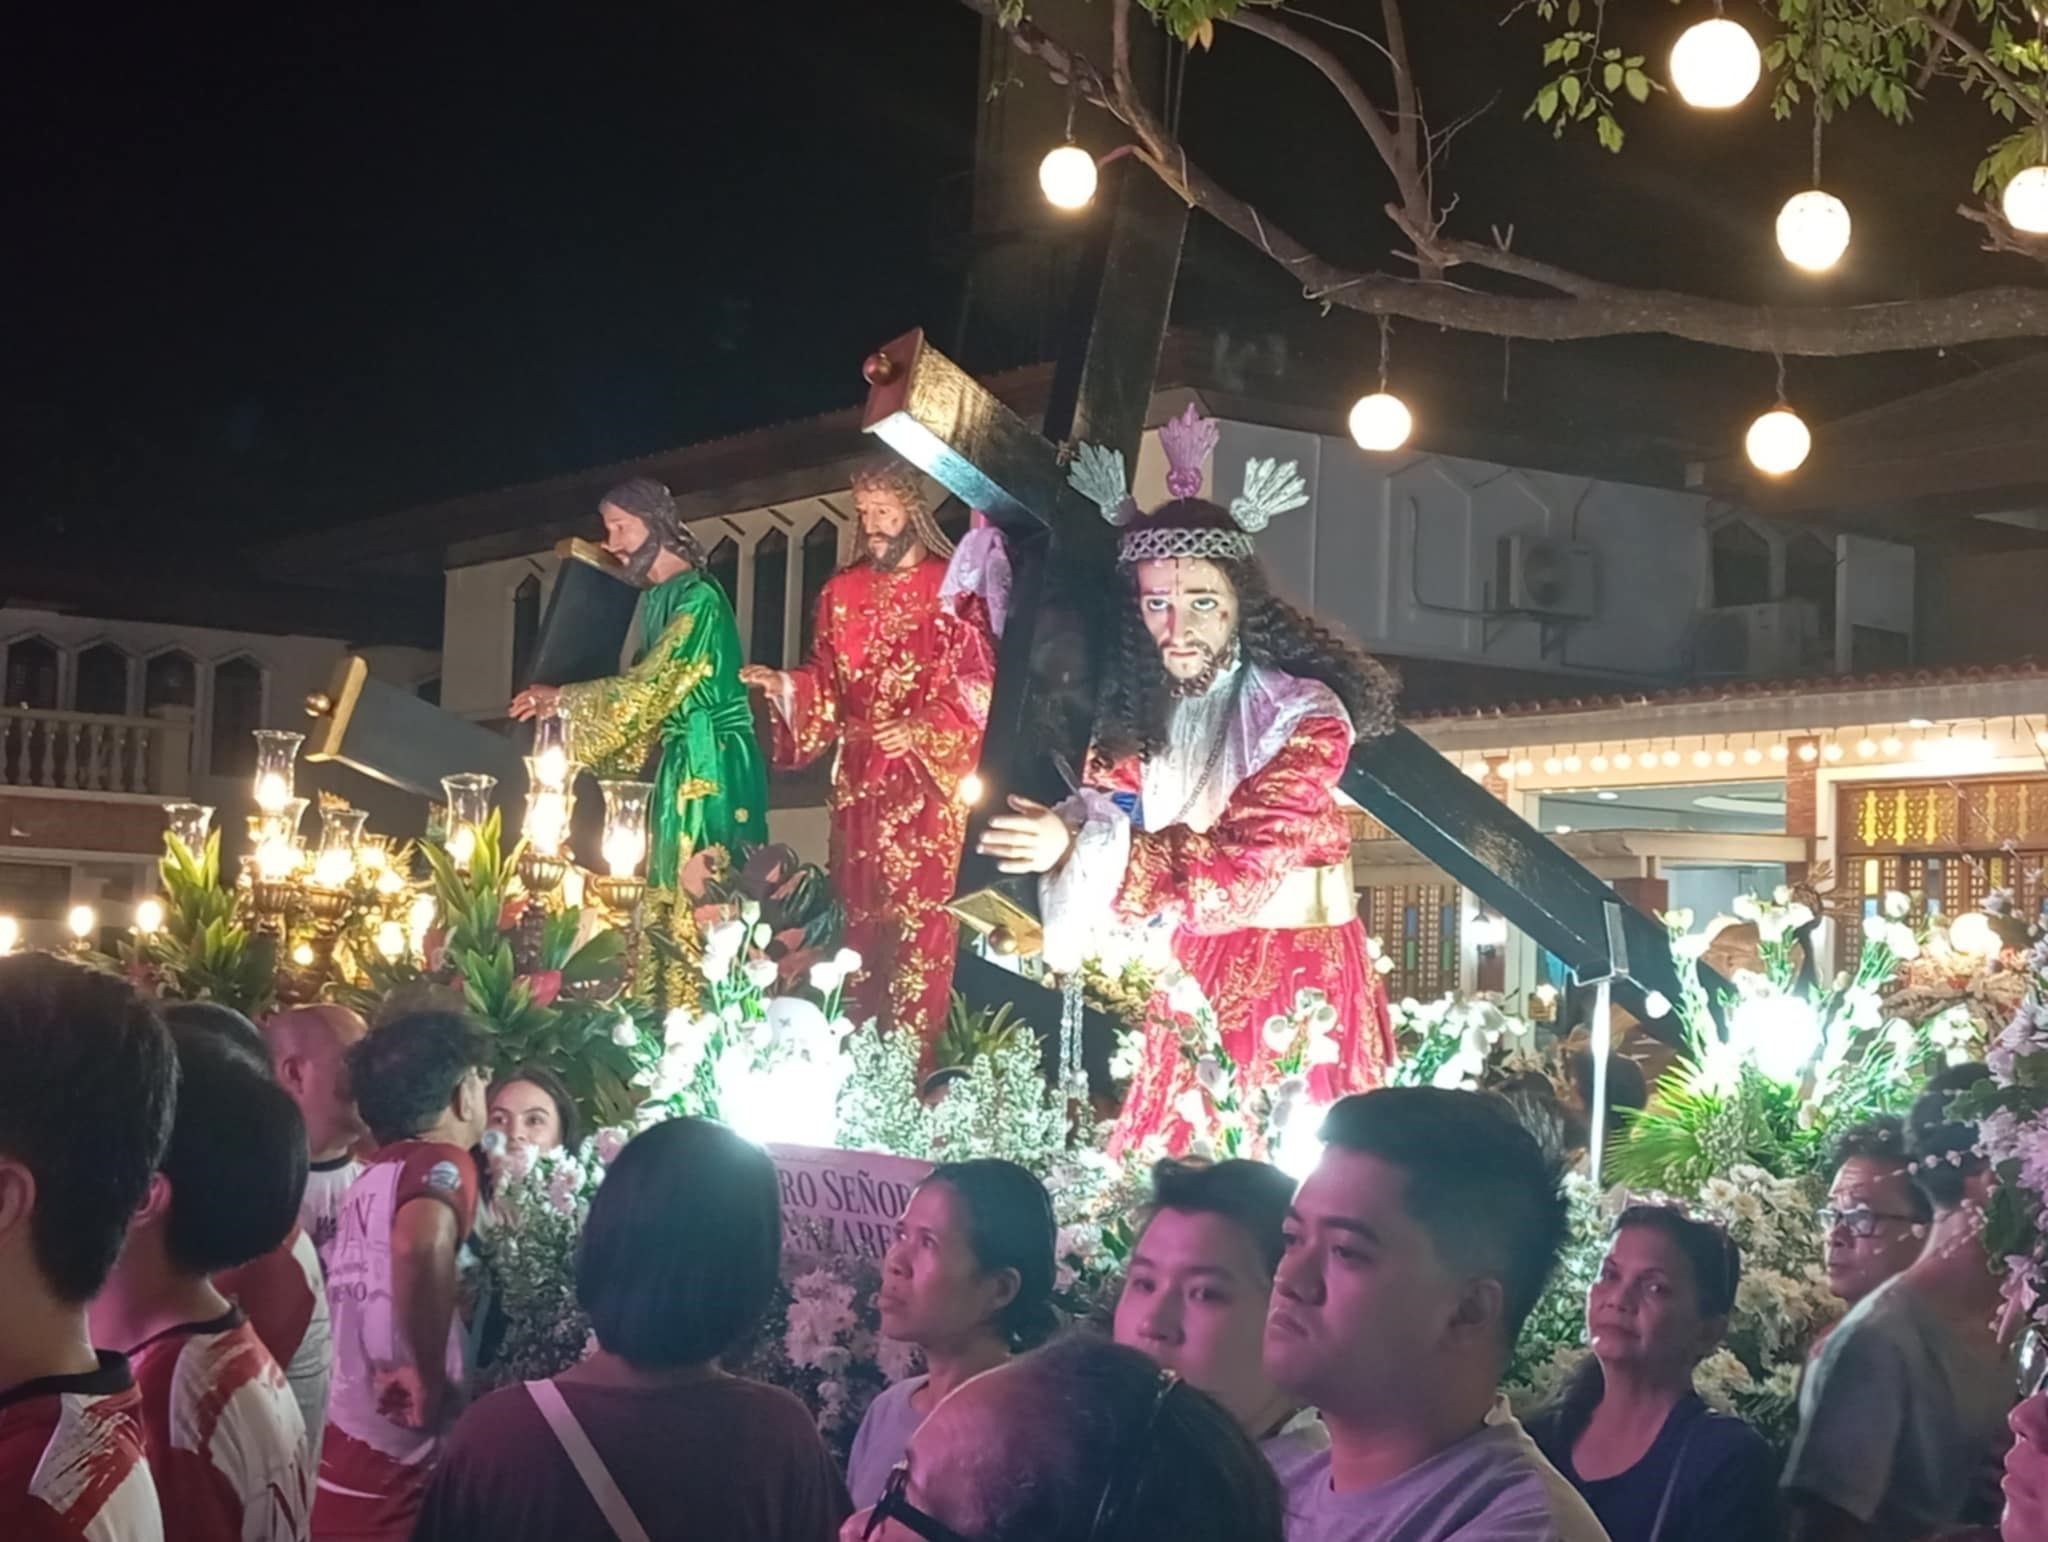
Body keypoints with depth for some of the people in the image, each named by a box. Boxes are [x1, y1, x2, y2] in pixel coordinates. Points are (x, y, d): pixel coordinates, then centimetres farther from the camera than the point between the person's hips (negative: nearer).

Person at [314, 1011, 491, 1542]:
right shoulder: (441, 1162, -10)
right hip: (394, 1473, -8)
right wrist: (435, 1386, -22)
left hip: (336, 1461, 8)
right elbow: (421, 1245, -31)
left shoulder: (373, 1176, 14)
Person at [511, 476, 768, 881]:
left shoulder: (699, 599, -15)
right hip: (680, 760, 9)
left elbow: (648, 687, -18)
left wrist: (562, 699, -10)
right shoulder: (656, 599, 14)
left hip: (713, 761, -9)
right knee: (675, 891, 8)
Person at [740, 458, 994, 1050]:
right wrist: (784, 685, -6)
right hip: (860, 779, 5)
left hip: (930, 781, -4)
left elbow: (977, 684, -7)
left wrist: (922, 730, -18)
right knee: (862, 913, 7)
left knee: (923, 918, -6)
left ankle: (916, 1052, -2)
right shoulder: (843, 591, 12)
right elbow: (826, 681, 12)